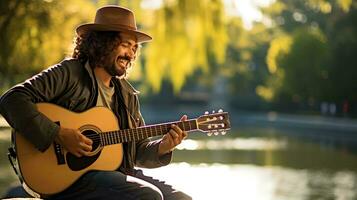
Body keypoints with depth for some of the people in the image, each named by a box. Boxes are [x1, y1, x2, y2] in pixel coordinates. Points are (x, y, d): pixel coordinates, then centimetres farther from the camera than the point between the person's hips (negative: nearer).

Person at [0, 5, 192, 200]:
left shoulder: (127, 94, 16)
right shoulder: (68, 73, -4)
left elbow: (138, 150, 19)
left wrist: (163, 147, -3)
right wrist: (59, 134, -22)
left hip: (119, 172, 7)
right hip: (70, 177, -7)